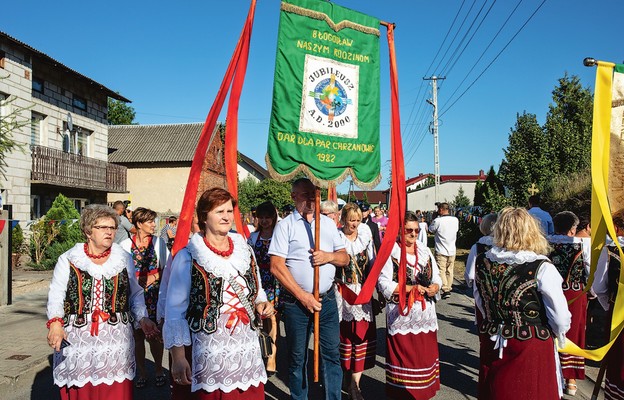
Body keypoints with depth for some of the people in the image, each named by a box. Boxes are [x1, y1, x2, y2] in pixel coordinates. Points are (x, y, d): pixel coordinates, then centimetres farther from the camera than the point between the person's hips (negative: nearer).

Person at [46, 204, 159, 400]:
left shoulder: (124, 259, 8)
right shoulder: (68, 259, 2)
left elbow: (135, 294, 12)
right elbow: (56, 296, 1)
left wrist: (142, 318, -1)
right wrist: (55, 323, -14)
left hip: (116, 339, 1)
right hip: (77, 339, -1)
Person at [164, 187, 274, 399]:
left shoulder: (245, 249, 6)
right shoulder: (188, 257, -9)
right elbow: (175, 310, -6)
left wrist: (261, 303, -2)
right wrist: (177, 357, -9)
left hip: (249, 350, 5)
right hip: (210, 354, -4)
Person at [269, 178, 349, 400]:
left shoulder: (328, 223, 10)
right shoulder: (285, 225, -4)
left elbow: (344, 258, 11)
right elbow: (276, 266, -11)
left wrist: (329, 256, -11)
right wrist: (302, 295, -14)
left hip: (327, 299, 3)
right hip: (296, 301, -3)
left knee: (332, 354, 8)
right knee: (297, 357, 11)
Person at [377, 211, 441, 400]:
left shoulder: (425, 250, 11)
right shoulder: (390, 252, -6)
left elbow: (436, 277, 13)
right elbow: (384, 284, -13)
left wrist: (435, 287, -9)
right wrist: (411, 289, -17)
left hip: (425, 313, 5)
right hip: (401, 315, -5)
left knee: (425, 353, 11)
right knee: (403, 355, 1)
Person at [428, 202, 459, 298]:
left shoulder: (438, 221, -17)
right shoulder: (455, 220, -1)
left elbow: (431, 230, -1)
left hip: (441, 251, -5)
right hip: (452, 250, 5)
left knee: (441, 271, -1)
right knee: (450, 271, 14)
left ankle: (446, 290, -7)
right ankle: (449, 288, 22)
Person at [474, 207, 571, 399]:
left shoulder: (482, 262, -6)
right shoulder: (541, 268, -19)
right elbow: (560, 318, -12)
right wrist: (560, 336, 9)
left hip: (493, 345, 4)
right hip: (532, 346, -3)